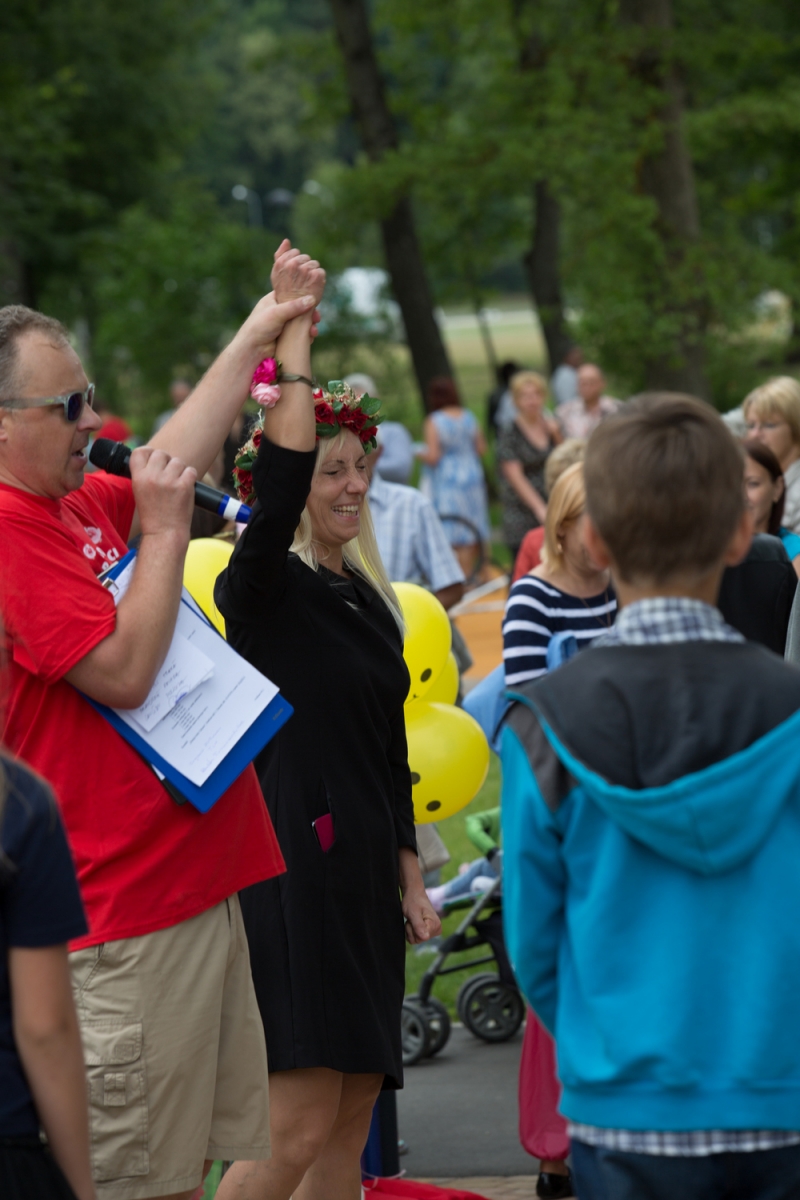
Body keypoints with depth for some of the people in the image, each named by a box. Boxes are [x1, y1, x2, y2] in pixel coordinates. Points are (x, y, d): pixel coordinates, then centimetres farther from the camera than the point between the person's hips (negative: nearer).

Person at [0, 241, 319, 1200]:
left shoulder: (84, 504, 11)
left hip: (196, 886, 10)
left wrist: (257, 336, 30)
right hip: (125, 914, -10)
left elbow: (180, 456, 28)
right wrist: (163, 533, -13)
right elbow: (125, 670, -21)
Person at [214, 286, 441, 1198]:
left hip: (360, 868, 8)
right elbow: (277, 488, -28)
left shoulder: (366, 597, 15)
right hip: (289, 868, -8)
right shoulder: (263, 589, -8)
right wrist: (292, 341, -28)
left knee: (354, 1114, 8)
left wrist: (408, 874, 19)